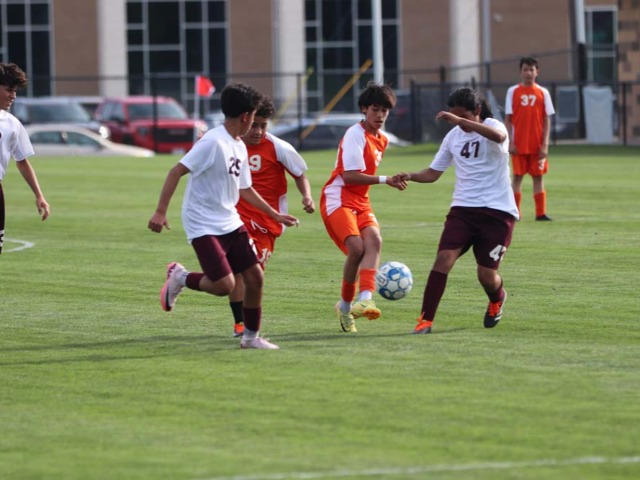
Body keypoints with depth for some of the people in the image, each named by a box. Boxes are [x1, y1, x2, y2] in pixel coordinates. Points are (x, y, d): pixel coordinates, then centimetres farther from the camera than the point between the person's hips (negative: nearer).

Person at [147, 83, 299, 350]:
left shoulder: (239, 147, 10)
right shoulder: (214, 142, -17)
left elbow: (245, 189, 24)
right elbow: (176, 172, -19)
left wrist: (275, 215, 26)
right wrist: (161, 212, -24)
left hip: (231, 224, 8)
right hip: (204, 226, -8)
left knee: (254, 276, 3)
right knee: (224, 285, -16)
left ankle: (251, 336, 17)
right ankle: (180, 277, 10)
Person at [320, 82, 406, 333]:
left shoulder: (382, 140, 15)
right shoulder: (355, 135, -12)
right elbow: (349, 175, -20)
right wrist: (385, 180, -23)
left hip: (360, 201, 7)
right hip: (338, 198, -7)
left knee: (374, 240, -21)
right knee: (357, 247, -23)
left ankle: (364, 299, -34)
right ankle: (345, 305, -4)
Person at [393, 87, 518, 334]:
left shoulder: (492, 126, -7)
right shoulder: (453, 136, 10)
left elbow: (499, 136, -34)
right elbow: (433, 172, 15)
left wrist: (460, 120, -41)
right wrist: (410, 176, -6)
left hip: (497, 211, -4)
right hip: (463, 209, 4)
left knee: (487, 275, -1)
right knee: (444, 257, -18)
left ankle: (497, 299, 36)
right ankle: (426, 320, -17)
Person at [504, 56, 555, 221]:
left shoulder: (543, 93, 4)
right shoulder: (513, 92, 2)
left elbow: (546, 120, 4)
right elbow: (508, 119, 2)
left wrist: (545, 144, -4)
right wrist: (510, 142, -6)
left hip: (537, 145, 1)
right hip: (519, 144, -1)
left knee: (538, 176, 3)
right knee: (517, 176, 1)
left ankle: (541, 213, 4)